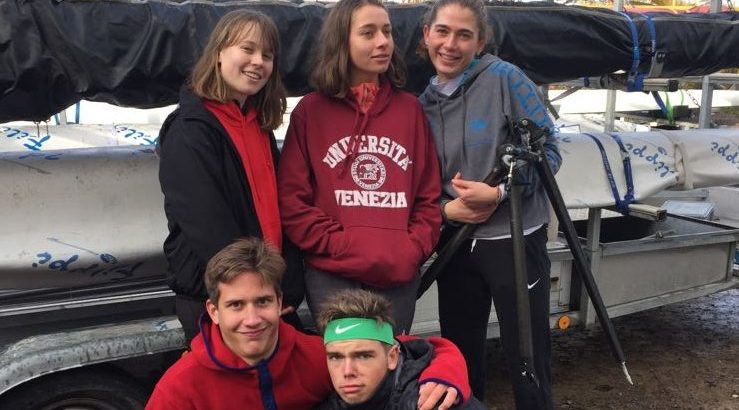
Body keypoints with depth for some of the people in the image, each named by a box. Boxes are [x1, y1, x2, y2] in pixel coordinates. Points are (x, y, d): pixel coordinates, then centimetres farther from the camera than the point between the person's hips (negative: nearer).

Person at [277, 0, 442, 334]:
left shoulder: (410, 109, 11)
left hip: (400, 274, 3)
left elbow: (429, 194, 11)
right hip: (332, 274, -2)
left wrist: (413, 250, -4)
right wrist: (342, 246, -10)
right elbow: (291, 200, -1)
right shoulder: (310, 111, 3)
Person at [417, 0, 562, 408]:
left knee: (526, 357, 5)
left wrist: (499, 193, -22)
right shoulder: (424, 103, 5)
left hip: (515, 239, -4)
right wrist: (445, 209, -10)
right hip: (456, 243, 5)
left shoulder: (505, 78, -10)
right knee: (459, 353, 17)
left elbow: (548, 150, -9)